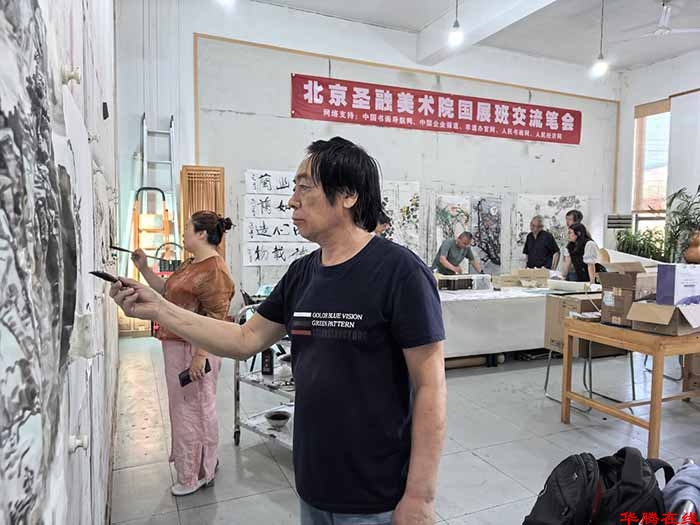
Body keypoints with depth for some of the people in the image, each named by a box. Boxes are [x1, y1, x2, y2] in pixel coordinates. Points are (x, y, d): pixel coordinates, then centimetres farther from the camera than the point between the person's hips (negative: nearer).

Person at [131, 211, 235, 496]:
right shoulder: (190, 263, 13)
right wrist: (143, 267, 12)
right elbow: (165, 290, 21)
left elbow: (215, 318, -23)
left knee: (193, 409, 4)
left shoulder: (214, 270, -19)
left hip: (194, 349, -10)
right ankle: (204, 463, 37)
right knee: (183, 407, 20)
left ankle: (197, 475, 21)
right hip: (176, 346, 10)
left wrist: (200, 356, -26)